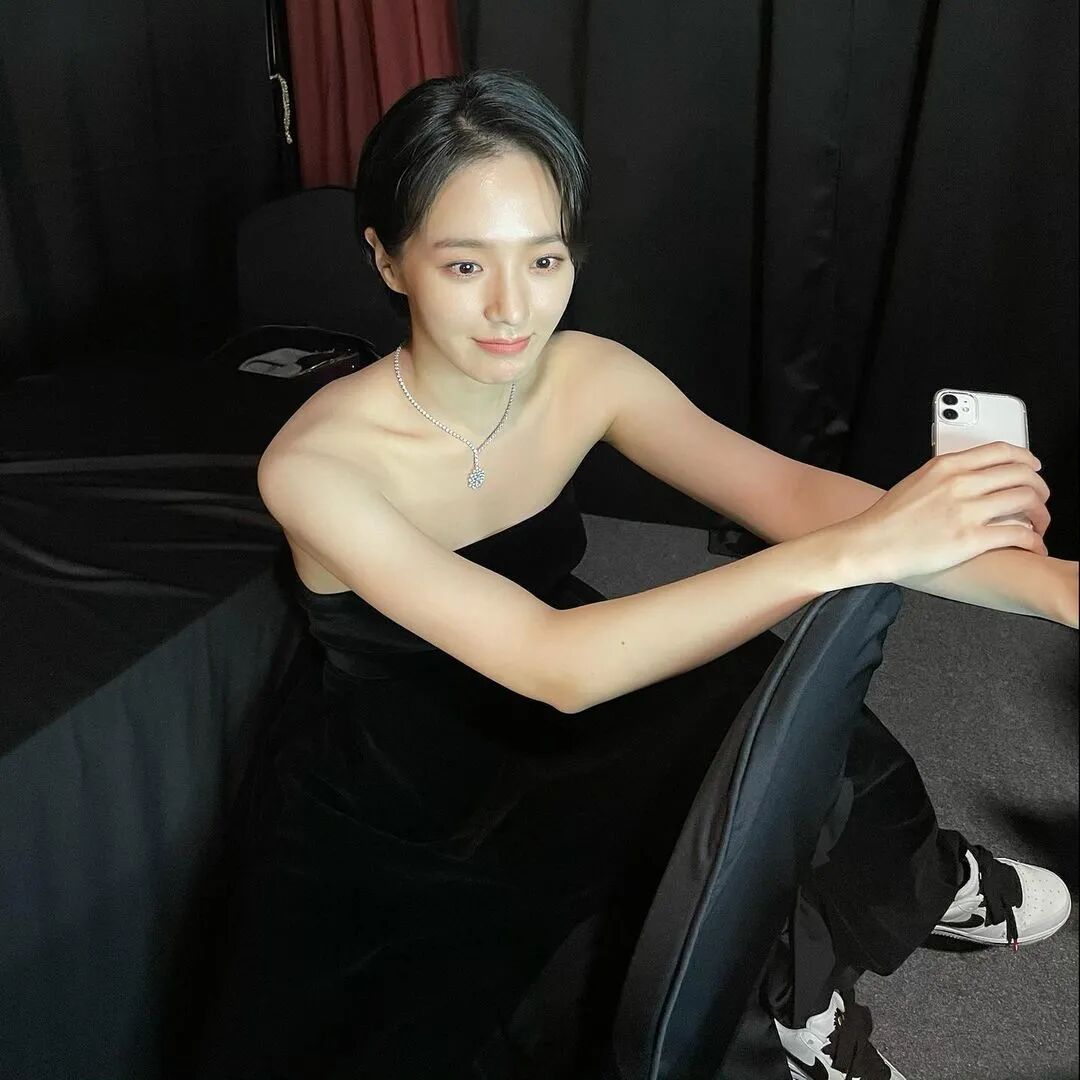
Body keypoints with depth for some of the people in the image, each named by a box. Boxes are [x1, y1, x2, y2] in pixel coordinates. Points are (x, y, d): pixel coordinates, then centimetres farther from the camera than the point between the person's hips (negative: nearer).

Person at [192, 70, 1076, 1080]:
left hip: (544, 746, 3)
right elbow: (556, 665, -39)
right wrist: (854, 550, -45)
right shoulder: (315, 464, -29)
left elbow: (792, 494, -25)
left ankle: (808, 968, 9)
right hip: (371, 827, -2)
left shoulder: (586, 376, -14)